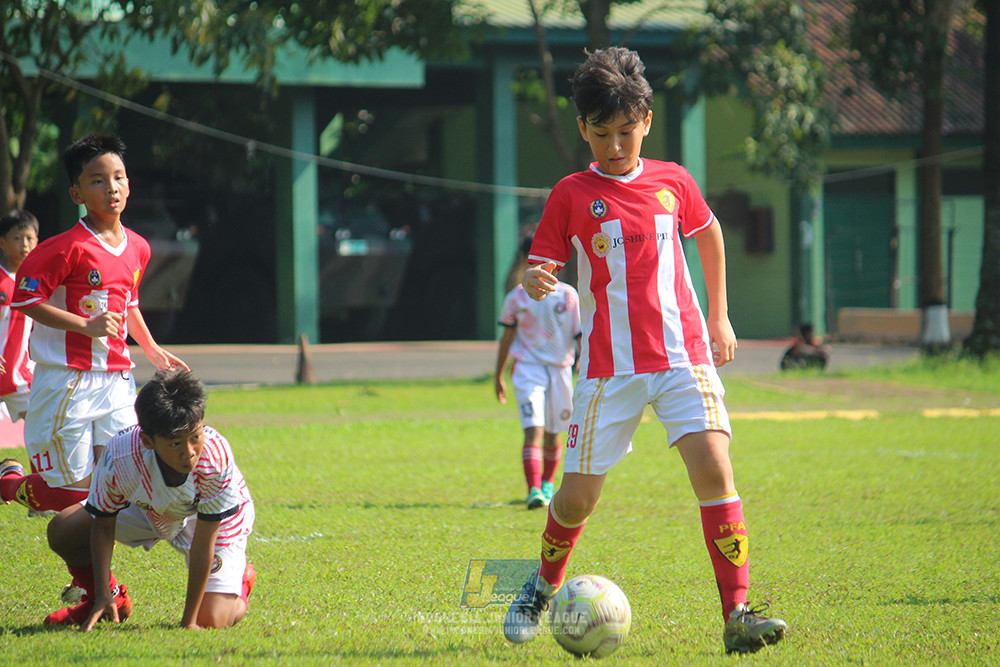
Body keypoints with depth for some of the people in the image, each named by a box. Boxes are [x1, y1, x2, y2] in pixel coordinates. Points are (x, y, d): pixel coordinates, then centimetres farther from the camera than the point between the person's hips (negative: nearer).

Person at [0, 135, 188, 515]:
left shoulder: (137, 248, 9)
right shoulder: (69, 248, -14)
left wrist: (152, 351, 20)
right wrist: (86, 326, -19)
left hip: (116, 382, 6)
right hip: (67, 382, -6)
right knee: (72, 493, -4)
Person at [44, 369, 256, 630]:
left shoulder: (216, 458, -43)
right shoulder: (120, 454, -36)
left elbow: (203, 546, -35)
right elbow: (103, 524, -17)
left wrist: (189, 621, -30)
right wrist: (103, 597, -23)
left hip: (217, 520, -3)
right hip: (150, 509, 3)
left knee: (213, 620, -20)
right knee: (62, 530, -12)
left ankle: (240, 576, 18)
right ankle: (113, 601, 18)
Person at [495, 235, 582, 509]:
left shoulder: (568, 296, -1)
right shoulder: (516, 297, 2)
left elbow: (581, 339, 1)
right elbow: (507, 338, 13)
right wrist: (499, 377, 17)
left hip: (560, 369, 1)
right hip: (527, 370, -1)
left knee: (552, 434, 12)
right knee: (533, 430, -17)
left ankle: (547, 483, 35)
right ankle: (533, 490, -24)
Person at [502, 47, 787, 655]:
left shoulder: (672, 182, 7)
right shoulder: (573, 195, 0)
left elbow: (708, 231, 26)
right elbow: (540, 269, 1)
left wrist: (720, 317, 24)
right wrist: (536, 283, -24)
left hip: (683, 354, 1)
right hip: (609, 365, -1)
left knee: (714, 468, -18)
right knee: (579, 495, 2)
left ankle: (737, 615, -20)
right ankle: (544, 587, 33)